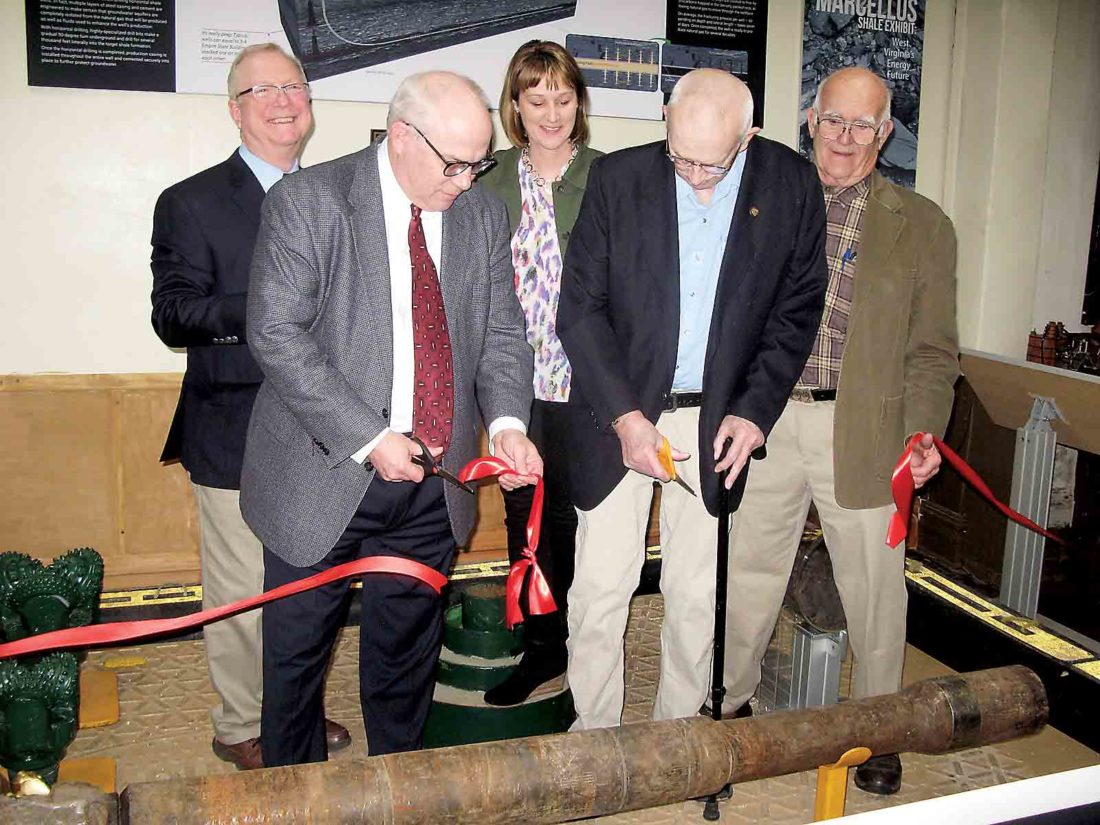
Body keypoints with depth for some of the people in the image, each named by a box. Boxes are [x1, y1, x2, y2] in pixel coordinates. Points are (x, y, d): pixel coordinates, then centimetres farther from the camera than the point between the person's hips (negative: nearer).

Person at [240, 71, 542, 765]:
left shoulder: (484, 217, 5)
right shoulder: (308, 202, -10)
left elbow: (502, 332, 6)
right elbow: (276, 334, -16)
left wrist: (507, 421, -14)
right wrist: (368, 438, -21)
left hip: (434, 483, 4)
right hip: (324, 476, -3)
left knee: (408, 653, 19)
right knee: (298, 653, 12)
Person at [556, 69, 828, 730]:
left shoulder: (794, 186, -3)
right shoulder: (617, 179, -7)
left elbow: (798, 310, 4)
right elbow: (581, 307, -5)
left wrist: (754, 412, -5)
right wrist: (623, 415, -12)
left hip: (718, 421, 1)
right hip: (620, 410, -1)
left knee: (694, 593, 10)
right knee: (601, 587, 1)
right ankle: (593, 738, 19)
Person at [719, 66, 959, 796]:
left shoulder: (922, 226, 3)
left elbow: (932, 350, 1)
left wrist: (924, 432, -10)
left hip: (862, 431, -1)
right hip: (767, 423, 2)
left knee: (874, 586, 9)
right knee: (747, 573, 13)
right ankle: (727, 702, 34)